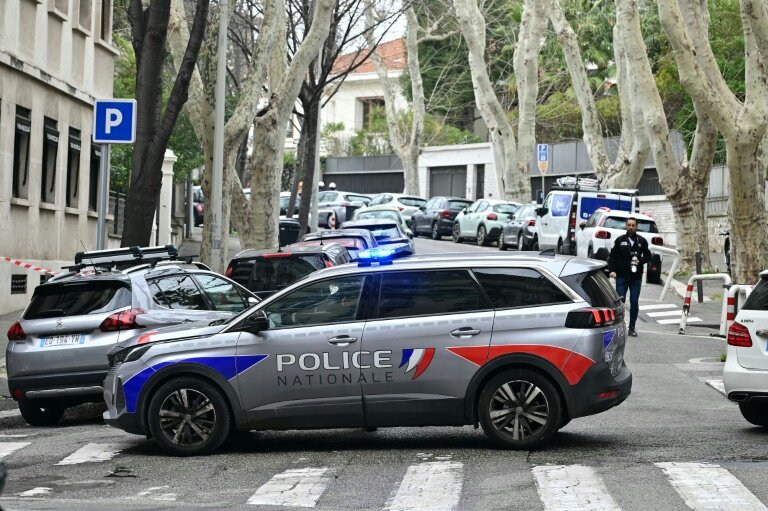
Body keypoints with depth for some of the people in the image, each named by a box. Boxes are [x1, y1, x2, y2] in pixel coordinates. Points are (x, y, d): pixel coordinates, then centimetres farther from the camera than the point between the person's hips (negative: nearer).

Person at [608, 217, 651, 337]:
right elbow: (612, 256, 5)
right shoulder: (620, 240, 5)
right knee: (620, 300, -6)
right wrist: (612, 270, -7)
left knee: (634, 302, 2)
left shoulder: (642, 241, 8)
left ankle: (632, 328, 9)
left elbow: (648, 256, 13)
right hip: (621, 276, -1)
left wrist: (640, 261, -8)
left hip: (636, 277, 1)